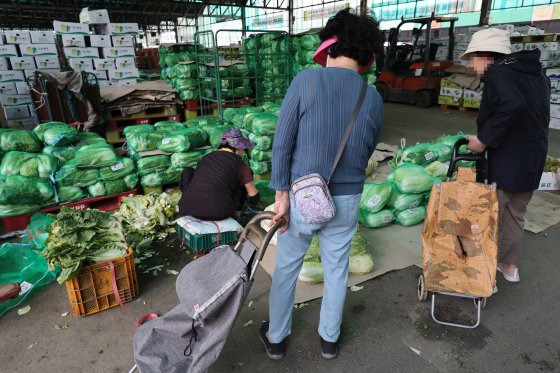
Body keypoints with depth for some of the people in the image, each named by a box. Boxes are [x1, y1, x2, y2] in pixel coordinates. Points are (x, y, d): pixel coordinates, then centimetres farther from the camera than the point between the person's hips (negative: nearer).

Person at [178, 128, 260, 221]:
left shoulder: (207, 157, 18)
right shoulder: (238, 162, 5)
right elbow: (254, 198, 11)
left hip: (188, 209, 4)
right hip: (218, 214, -3)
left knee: (187, 171, 29)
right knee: (246, 175, 16)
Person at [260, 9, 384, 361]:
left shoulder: (306, 80, -12)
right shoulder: (374, 99, -2)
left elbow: (282, 142, -15)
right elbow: (367, 152, 7)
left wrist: (282, 193, -8)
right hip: (347, 200, 3)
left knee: (287, 268, 16)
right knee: (336, 269, 20)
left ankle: (276, 338, 35)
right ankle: (329, 338, 39)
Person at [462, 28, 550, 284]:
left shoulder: (497, 72, -15)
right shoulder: (536, 74, 11)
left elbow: (512, 105, -34)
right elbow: (535, 115, 13)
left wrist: (484, 139, -25)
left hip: (506, 162, -8)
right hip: (534, 159, 8)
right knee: (516, 216, 21)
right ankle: (510, 266, 36)